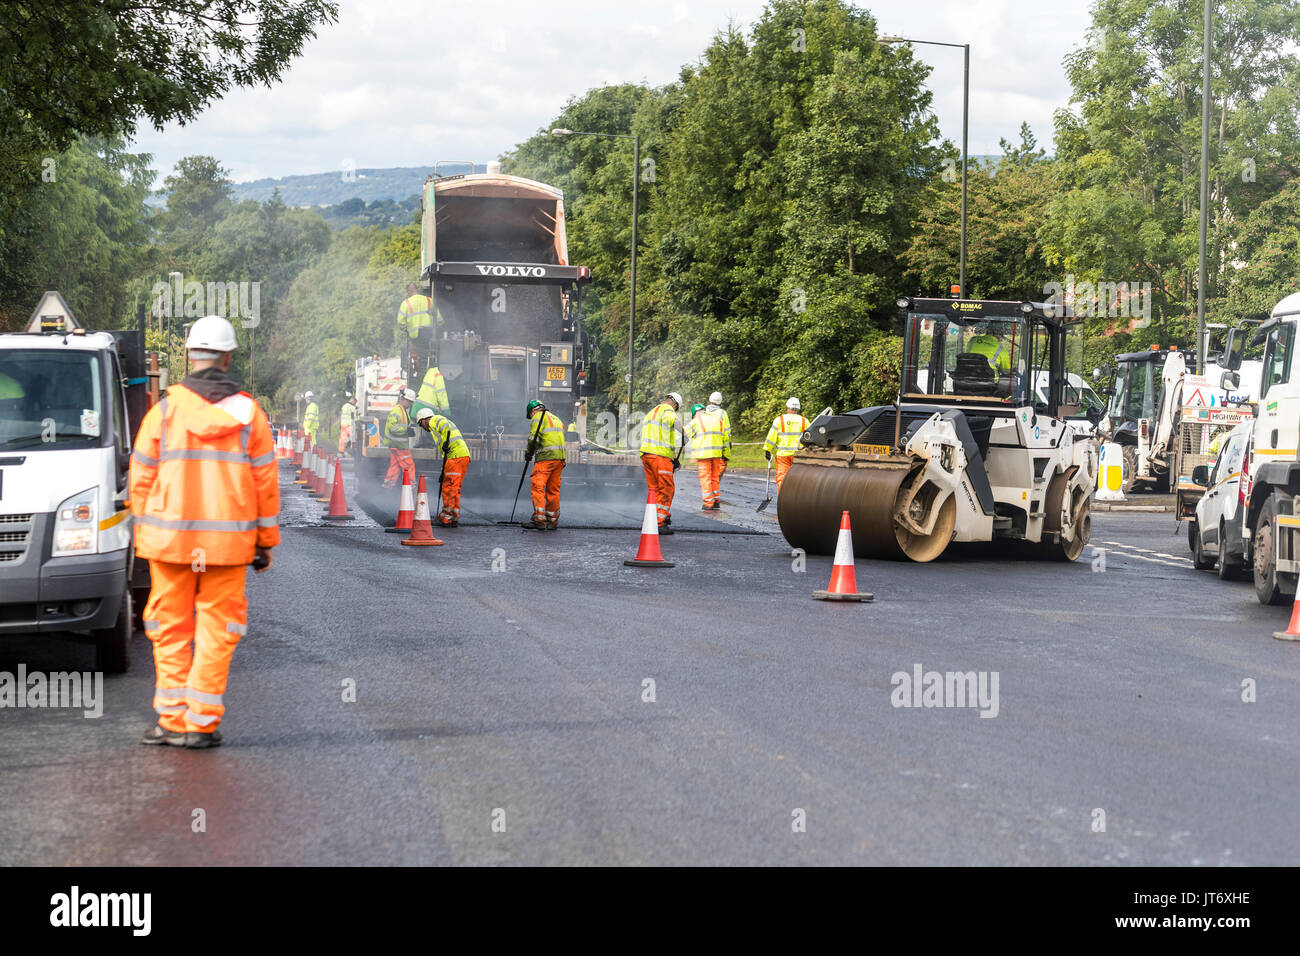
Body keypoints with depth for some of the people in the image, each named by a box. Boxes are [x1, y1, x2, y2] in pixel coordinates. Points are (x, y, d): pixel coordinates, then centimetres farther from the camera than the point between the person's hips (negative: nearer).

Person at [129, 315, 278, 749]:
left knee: (171, 629, 9)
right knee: (216, 630, 6)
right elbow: (265, 482, 2)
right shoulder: (249, 414, 1)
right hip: (228, 541, 0)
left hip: (170, 538, 0)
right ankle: (201, 723, 5)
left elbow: (142, 478, 0)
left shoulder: (165, 410, -2)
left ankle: (173, 718, 9)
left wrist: (144, 530, 11)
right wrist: (266, 541, 9)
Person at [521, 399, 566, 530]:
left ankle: (539, 520, -18)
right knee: (553, 489, 13)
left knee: (538, 486, -10)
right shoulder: (556, 419, 27)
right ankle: (552, 520, 16)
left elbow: (533, 437, -12)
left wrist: (529, 453, 0)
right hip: (560, 458, 8)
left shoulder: (538, 417, 2)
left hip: (546, 457, -8)